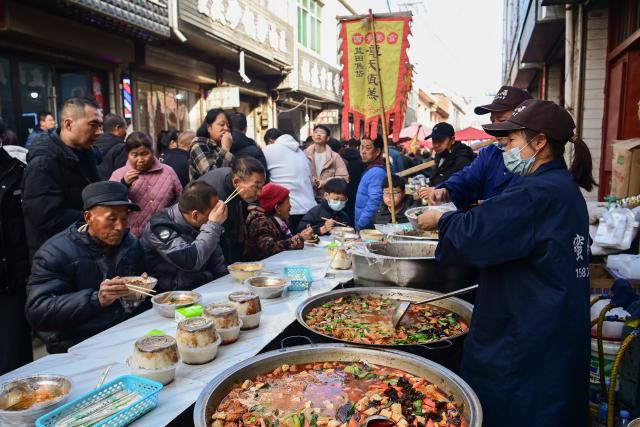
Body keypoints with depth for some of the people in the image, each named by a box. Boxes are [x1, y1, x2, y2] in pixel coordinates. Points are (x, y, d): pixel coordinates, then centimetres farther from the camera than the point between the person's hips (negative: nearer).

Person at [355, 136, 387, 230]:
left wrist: (360, 225, -21)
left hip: (369, 227, -9)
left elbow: (374, 203, -25)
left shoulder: (376, 172, -17)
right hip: (363, 226, 9)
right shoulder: (370, 169, 14)